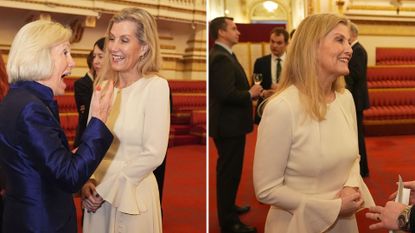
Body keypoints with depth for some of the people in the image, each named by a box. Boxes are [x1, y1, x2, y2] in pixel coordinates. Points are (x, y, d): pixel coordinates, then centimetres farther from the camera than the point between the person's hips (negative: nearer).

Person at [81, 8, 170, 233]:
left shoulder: (155, 85, -13)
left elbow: (153, 155, -17)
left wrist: (107, 188, -12)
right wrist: (87, 181, -8)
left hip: (132, 195, -5)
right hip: (97, 194, 5)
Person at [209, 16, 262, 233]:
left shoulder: (222, 55, 12)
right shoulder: (221, 58, -21)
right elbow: (226, 93, -29)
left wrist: (249, 92, 5)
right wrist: (250, 94, -16)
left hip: (229, 122, 11)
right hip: (228, 124, -11)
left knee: (229, 170, 22)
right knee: (229, 171, -1)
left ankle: (228, 207, 38)